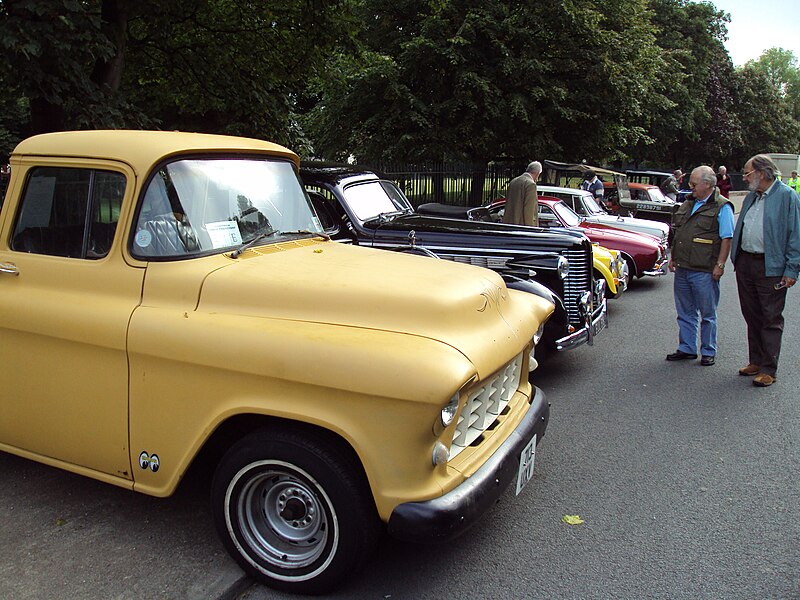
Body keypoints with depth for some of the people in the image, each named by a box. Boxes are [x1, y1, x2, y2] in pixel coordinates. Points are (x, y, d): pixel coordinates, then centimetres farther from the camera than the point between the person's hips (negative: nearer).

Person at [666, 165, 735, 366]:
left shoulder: (722, 207, -7)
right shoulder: (688, 203, 13)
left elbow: (727, 238, -10)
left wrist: (720, 265, -15)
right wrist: (673, 257, 16)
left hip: (704, 272, -7)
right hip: (682, 268, 7)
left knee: (707, 314, 5)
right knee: (685, 312, 13)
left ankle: (708, 352, 16)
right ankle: (686, 348, 24)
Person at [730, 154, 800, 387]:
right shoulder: (750, 197, 13)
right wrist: (737, 260, 12)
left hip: (771, 267, -7)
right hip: (745, 263, 7)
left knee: (771, 319, 1)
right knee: (752, 316, 14)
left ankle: (768, 370, 8)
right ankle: (755, 361, 26)